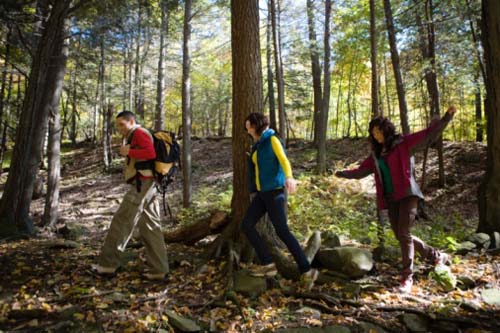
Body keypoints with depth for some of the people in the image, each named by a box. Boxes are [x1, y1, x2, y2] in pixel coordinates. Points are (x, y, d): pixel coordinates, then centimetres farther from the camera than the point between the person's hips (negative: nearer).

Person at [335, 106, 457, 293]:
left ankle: (407, 277, -3)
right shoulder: (376, 154, 15)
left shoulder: (403, 144, 0)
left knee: (404, 234, -14)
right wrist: (344, 174, 13)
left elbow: (429, 135, -7)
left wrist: (446, 118, -17)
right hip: (390, 199, 6)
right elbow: (361, 171, 20)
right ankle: (435, 256, 30)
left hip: (407, 194, -6)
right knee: (400, 236, 8)